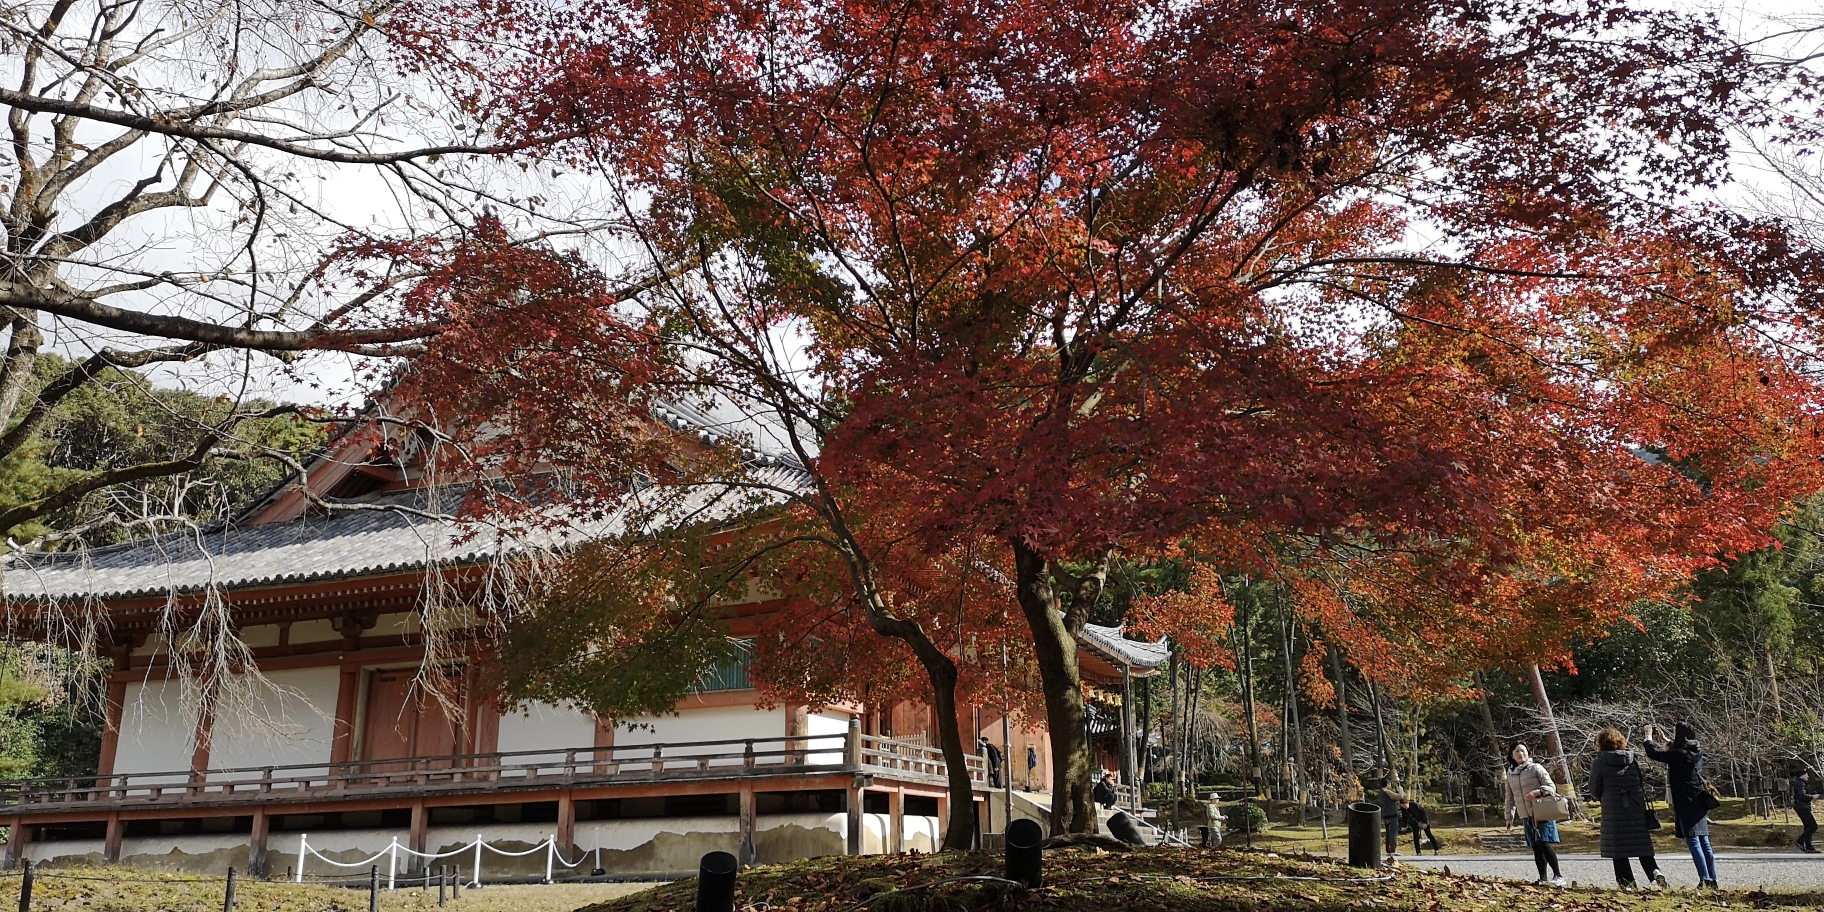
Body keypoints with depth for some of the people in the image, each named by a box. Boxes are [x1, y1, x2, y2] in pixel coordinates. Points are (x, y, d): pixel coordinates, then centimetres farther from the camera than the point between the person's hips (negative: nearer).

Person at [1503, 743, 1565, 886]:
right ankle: (1543, 879, 13)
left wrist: (1537, 791, -22)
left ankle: (1558, 875, -7)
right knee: (1536, 848, 8)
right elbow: (1510, 798, 19)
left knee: (1544, 844, -15)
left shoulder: (1536, 768, -2)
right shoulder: (1510, 774, 12)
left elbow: (1552, 787, -5)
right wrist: (1509, 817, 16)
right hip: (1526, 817, 5)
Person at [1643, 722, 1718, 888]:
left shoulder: (1680, 755, -16)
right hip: (1699, 802, 8)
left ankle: (1705, 879, -14)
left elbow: (1653, 753, -13)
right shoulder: (1696, 753, 9)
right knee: (1704, 842, 11)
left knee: (1692, 841, -9)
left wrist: (1648, 736, 2)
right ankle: (1712, 879, 13)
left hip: (1686, 803, -8)